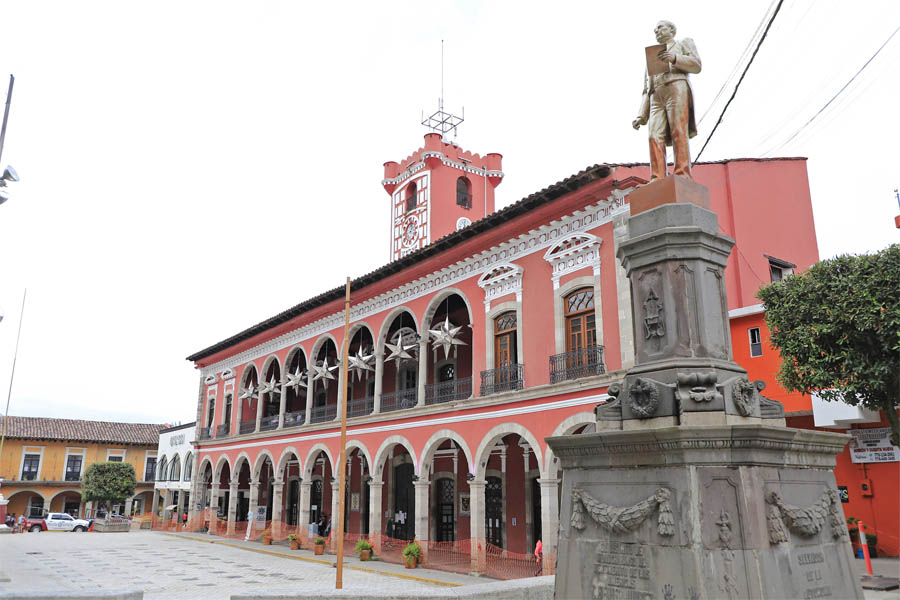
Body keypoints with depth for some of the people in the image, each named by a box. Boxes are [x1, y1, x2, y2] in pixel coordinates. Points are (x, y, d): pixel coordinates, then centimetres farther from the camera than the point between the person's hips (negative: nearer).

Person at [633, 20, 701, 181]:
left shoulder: (684, 43, 27)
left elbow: (696, 65, 8)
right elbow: (646, 90, 27)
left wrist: (674, 58, -9)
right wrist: (641, 116, 11)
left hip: (676, 89, -4)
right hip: (656, 97, 4)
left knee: (678, 133, -21)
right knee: (655, 137, -18)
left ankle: (683, 177, -32)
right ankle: (657, 181, -30)